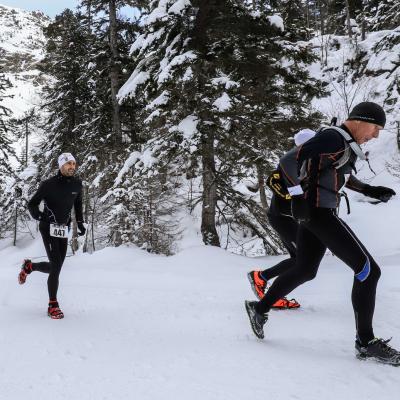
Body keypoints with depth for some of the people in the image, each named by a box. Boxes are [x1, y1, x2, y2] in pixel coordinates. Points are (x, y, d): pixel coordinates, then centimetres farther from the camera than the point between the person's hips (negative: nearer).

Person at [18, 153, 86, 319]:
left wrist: (80, 223, 12)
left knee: (56, 267, 9)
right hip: (48, 228, -5)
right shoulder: (49, 184, -12)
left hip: (64, 230, 6)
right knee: (56, 267, -13)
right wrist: (38, 215, -25)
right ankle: (53, 306, 0)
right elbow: (32, 204, -5)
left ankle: (29, 266, 39)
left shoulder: (77, 184, 3)